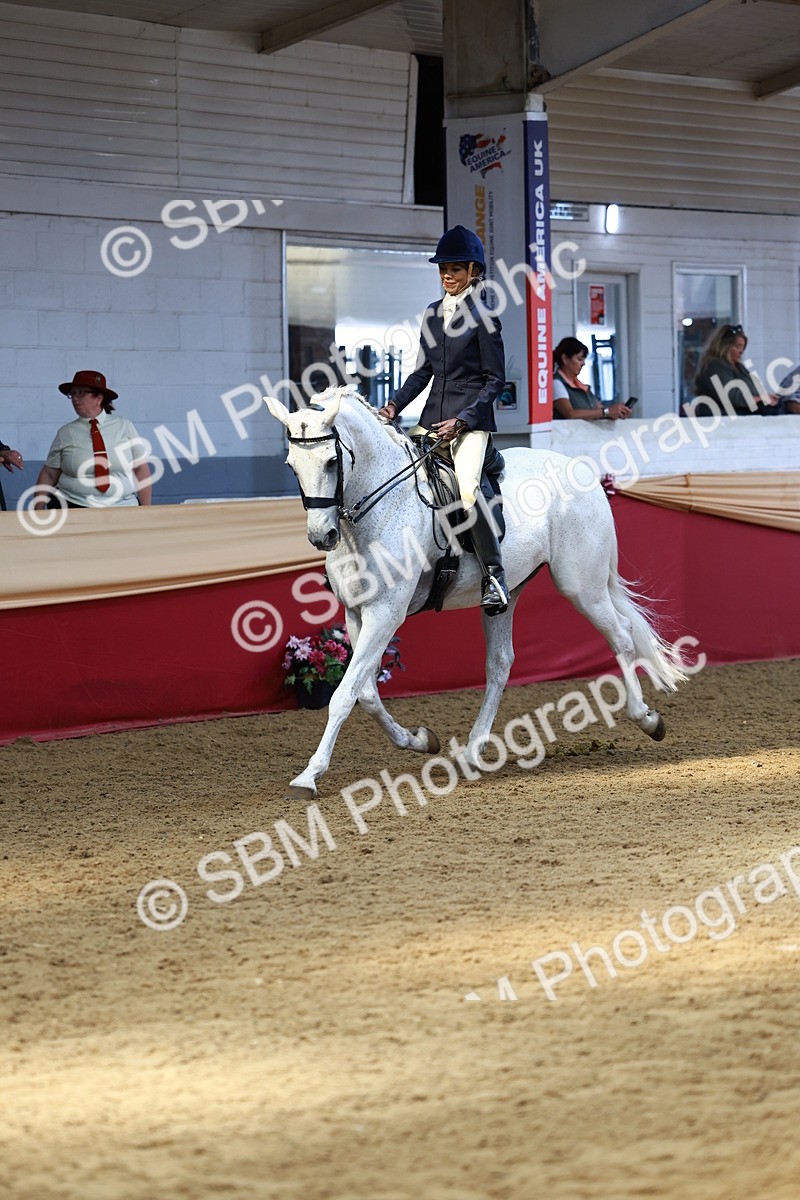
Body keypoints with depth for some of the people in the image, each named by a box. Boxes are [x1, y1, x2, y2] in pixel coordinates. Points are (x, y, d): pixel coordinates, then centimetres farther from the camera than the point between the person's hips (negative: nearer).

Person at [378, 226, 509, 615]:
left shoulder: (483, 315, -5)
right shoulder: (433, 313, 13)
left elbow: (495, 378, -7)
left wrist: (462, 421, -16)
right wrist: (396, 404, 1)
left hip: (471, 417, -7)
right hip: (433, 415, 7)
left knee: (466, 487, -26)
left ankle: (493, 574, -18)